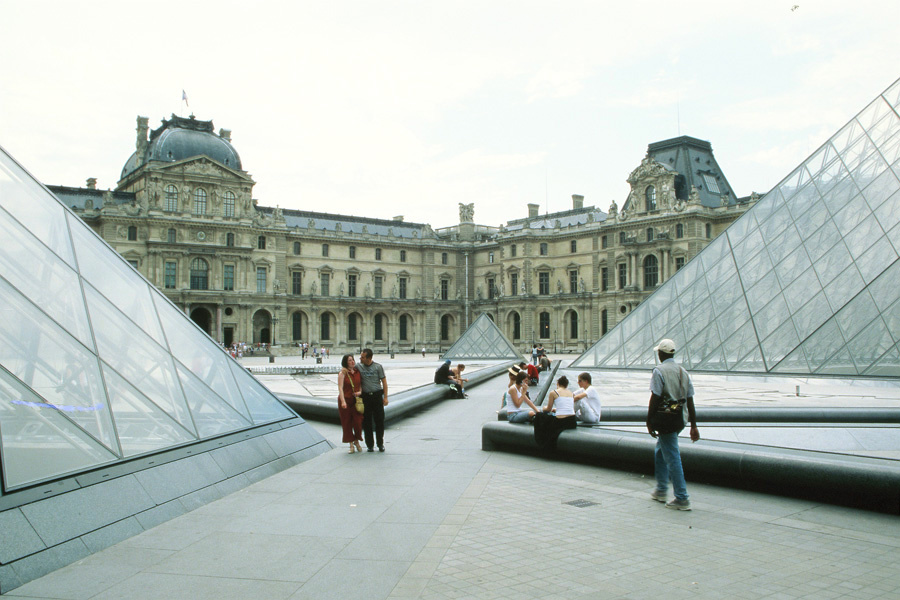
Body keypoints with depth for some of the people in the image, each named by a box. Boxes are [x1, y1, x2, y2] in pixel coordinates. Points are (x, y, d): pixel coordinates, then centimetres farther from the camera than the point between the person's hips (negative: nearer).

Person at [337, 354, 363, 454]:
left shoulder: (358, 372, 8)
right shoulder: (342, 373, -5)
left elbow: (361, 385, 17)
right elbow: (340, 388, -11)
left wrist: (360, 392, -5)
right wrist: (343, 401, -21)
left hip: (356, 400, 3)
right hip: (345, 400, -3)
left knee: (358, 421, -3)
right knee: (347, 422, 2)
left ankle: (356, 441, 20)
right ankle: (351, 444, 15)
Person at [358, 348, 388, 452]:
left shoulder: (377, 367, -1)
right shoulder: (358, 367, 3)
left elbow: (384, 382, 2)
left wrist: (385, 397, -3)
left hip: (377, 395, -1)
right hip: (365, 396, 2)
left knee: (379, 420, 1)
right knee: (367, 422, 3)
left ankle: (380, 444, 13)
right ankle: (370, 445, 13)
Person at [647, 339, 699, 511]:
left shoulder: (659, 370, -10)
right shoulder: (683, 372, 11)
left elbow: (655, 398, -15)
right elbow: (690, 401, 9)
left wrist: (649, 421, -8)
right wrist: (693, 426, 11)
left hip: (665, 417, -8)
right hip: (680, 418, 8)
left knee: (672, 457, -4)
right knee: (660, 451, 22)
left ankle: (682, 498, -2)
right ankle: (661, 490, 29)